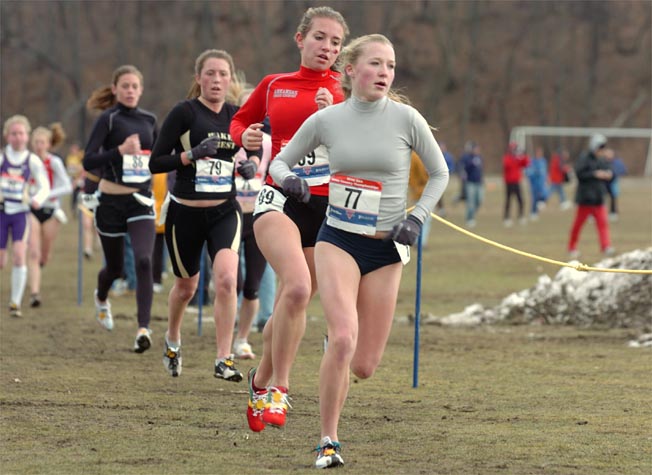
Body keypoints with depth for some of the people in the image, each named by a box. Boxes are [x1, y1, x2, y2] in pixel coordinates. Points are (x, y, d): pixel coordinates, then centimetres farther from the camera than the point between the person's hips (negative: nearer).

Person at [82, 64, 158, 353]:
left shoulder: (149, 120, 8)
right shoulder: (108, 119, -7)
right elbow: (88, 161, -17)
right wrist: (120, 150, -29)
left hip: (141, 200, 3)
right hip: (112, 201, -2)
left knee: (144, 261, -18)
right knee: (115, 267, 13)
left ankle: (143, 329, -22)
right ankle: (102, 298, 49)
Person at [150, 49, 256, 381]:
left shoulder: (237, 116, 3)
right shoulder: (184, 112, -9)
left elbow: (252, 150, 21)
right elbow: (156, 163, -10)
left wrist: (250, 165, -2)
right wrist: (192, 154, -24)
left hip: (224, 211, 2)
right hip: (185, 213, -2)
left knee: (226, 278, -20)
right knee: (187, 285, 15)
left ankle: (224, 360, -15)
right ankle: (172, 340, 45)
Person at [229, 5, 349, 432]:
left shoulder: (345, 91, 4)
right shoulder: (273, 85, 9)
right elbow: (239, 122, 25)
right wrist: (245, 137, 3)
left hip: (327, 205, 2)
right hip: (279, 199, -1)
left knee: (292, 304, 9)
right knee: (297, 286, -27)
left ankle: (262, 381, 34)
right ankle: (278, 388, -15)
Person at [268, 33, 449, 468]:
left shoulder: (406, 119, -5)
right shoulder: (326, 120, -2)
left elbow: (440, 174, 7)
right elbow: (280, 161, 10)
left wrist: (418, 218, -6)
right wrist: (288, 180, -13)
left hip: (386, 250, 1)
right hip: (338, 240, -1)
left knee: (364, 366, 2)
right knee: (343, 339, -24)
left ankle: (338, 344, 41)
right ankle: (328, 441, -9)